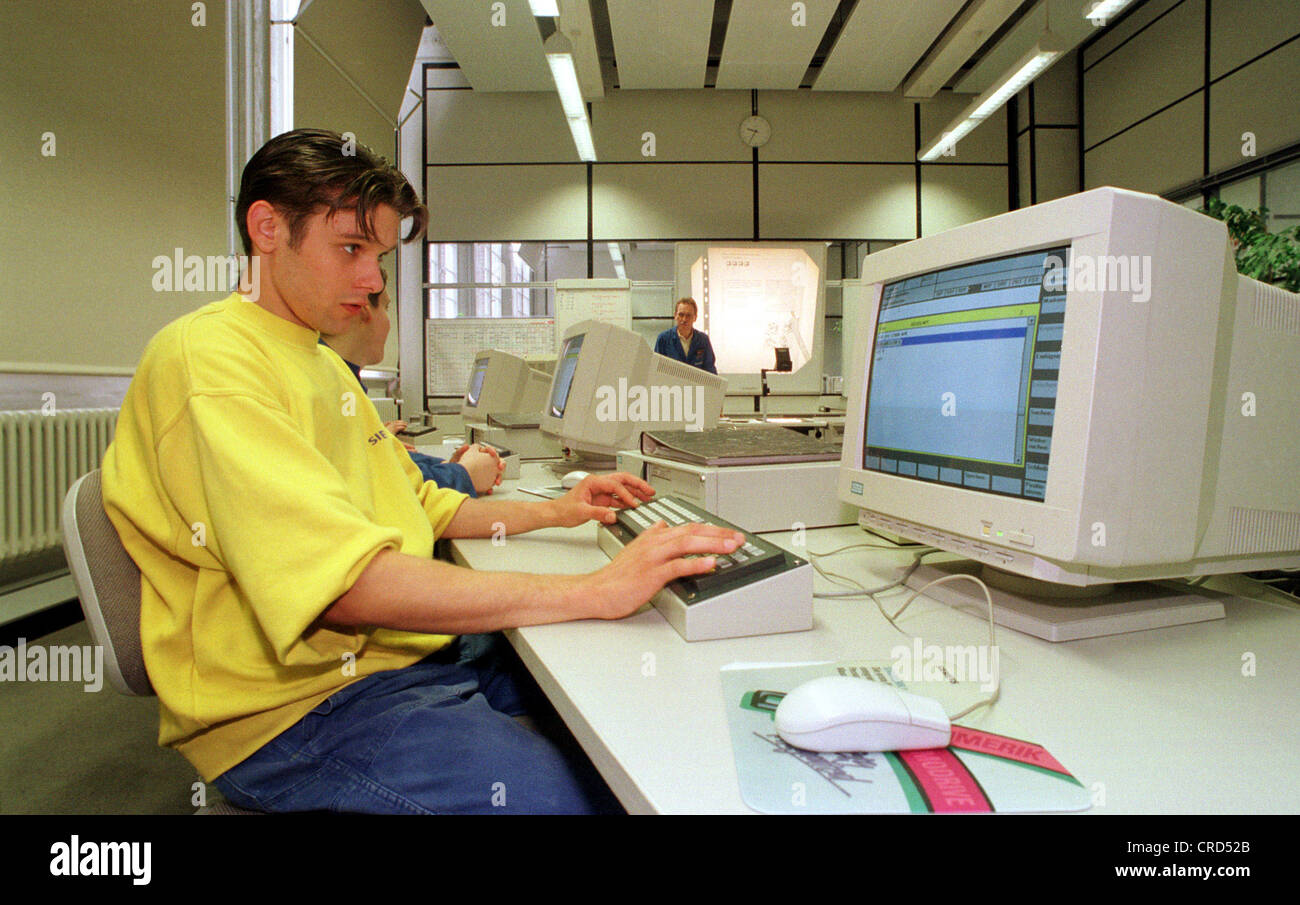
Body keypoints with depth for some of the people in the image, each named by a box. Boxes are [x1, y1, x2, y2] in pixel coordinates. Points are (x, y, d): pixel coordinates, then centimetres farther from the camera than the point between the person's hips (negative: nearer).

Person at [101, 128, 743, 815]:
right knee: (577, 795, -25)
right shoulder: (207, 357, -15)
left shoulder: (324, 364, 18)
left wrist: (550, 513, 11)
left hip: (416, 651, 9)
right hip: (306, 706, -9)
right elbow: (342, 583, -28)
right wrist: (595, 591, -29)